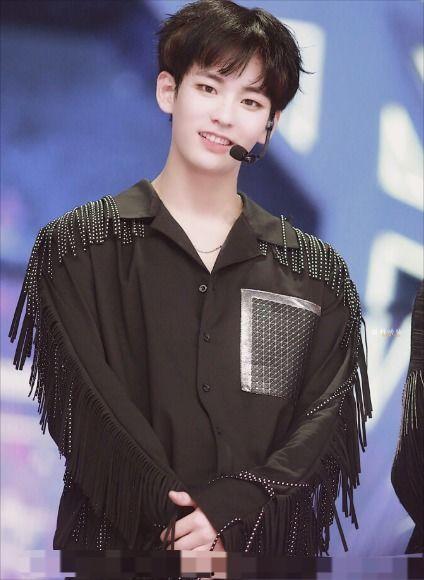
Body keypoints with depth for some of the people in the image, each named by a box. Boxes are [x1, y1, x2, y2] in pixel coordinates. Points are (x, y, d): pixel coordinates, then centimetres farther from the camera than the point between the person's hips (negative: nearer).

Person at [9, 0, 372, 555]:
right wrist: (176, 525, -20)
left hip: (269, 546, 2)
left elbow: (325, 420, -2)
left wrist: (234, 509, -19)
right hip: (119, 541, -2)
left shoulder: (318, 271, 6)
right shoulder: (75, 246, 0)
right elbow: (87, 407, -9)